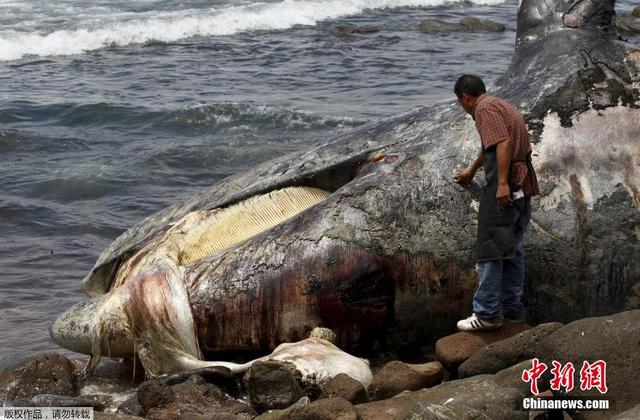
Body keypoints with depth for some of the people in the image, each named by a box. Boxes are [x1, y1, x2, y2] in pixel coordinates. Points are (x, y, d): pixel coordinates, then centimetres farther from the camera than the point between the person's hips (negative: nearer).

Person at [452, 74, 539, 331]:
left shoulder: (486, 108, -7)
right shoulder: (502, 106, 25)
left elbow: (504, 142, -22)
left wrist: (502, 182, -27)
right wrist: (470, 171, 55)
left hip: (504, 189, -10)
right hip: (522, 188, 10)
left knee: (490, 251, -6)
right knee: (512, 249, 15)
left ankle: (487, 313, -4)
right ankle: (512, 308, 21)